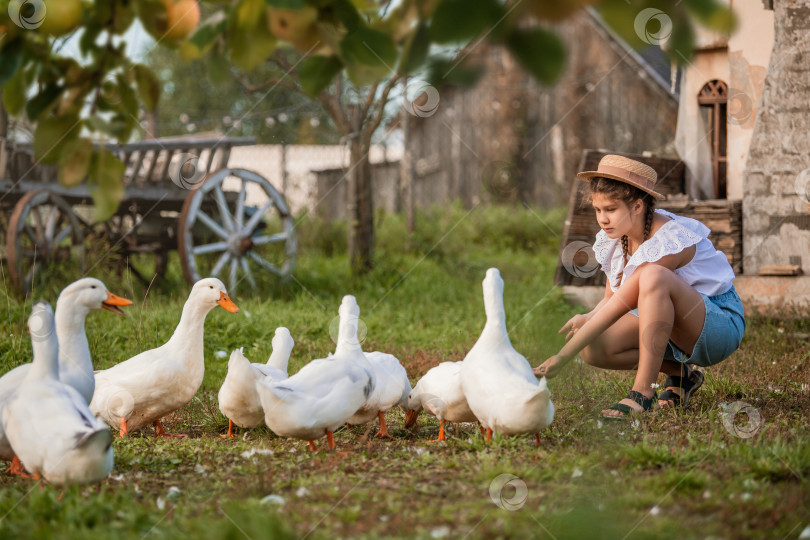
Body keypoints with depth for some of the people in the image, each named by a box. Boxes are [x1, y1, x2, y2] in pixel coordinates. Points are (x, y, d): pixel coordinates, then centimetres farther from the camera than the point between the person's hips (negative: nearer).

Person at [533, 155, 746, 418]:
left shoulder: (670, 241, -26)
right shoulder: (612, 240, -1)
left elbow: (620, 306, -29)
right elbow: (610, 299, 8)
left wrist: (562, 356, -30)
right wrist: (588, 318, -19)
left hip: (721, 325, -8)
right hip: (675, 330, 8)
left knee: (654, 276, -36)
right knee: (593, 349, -18)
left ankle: (643, 391, -32)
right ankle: (679, 374, 2)